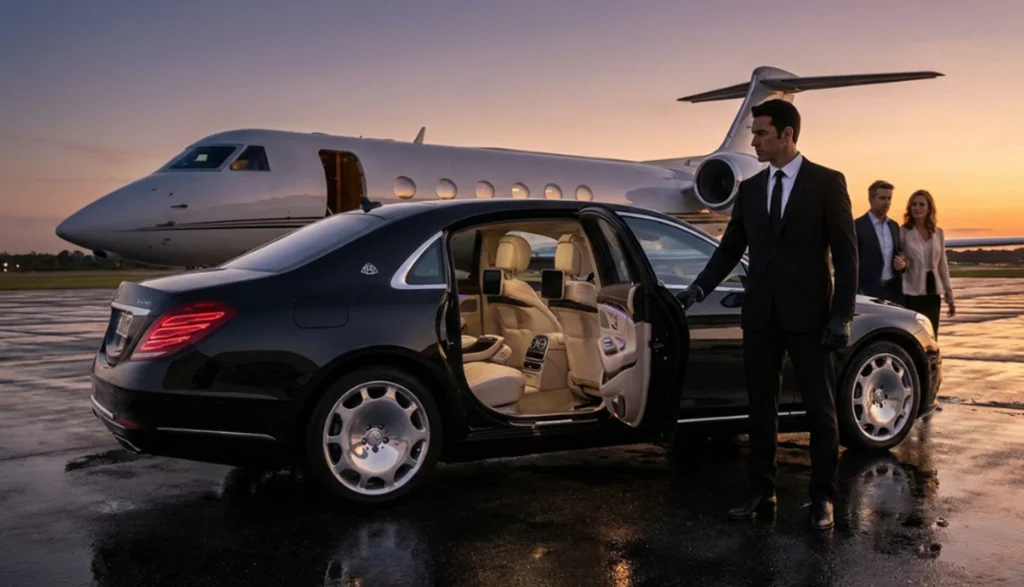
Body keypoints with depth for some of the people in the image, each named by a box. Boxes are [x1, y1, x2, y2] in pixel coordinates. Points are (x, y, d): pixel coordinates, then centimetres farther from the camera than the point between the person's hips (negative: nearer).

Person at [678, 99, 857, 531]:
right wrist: (700, 287, -5)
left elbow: (845, 254, -5)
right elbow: (730, 248, 9)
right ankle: (761, 493, 19)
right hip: (760, 314, 4)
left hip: (807, 314, -4)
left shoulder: (827, 182, -4)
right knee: (761, 408, 9)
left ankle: (822, 498, 17)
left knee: (820, 410, 5)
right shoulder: (749, 189, 9)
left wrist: (842, 316, -11)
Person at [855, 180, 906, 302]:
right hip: (869, 292, -6)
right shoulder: (857, 226, -6)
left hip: (894, 291, 6)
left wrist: (902, 263, -2)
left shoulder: (894, 226, 14)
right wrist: (857, 294, -13)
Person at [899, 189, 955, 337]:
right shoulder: (902, 232, -5)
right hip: (911, 294, -5)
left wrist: (950, 296, 12)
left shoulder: (938, 233, 9)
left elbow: (943, 265, 13)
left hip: (933, 294, 5)